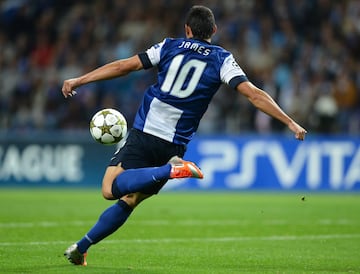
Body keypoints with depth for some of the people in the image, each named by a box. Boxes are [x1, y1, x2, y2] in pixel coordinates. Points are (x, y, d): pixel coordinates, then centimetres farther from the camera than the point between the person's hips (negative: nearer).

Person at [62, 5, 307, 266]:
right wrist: (290, 122, -3)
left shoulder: (169, 46, 8)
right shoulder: (223, 59, 5)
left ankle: (171, 170, -29)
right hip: (174, 145, 2)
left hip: (142, 135, -2)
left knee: (112, 189, -13)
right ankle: (81, 247, 2)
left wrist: (78, 81, 13)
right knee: (129, 200, 10)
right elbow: (254, 94, -5)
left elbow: (123, 66, 6)